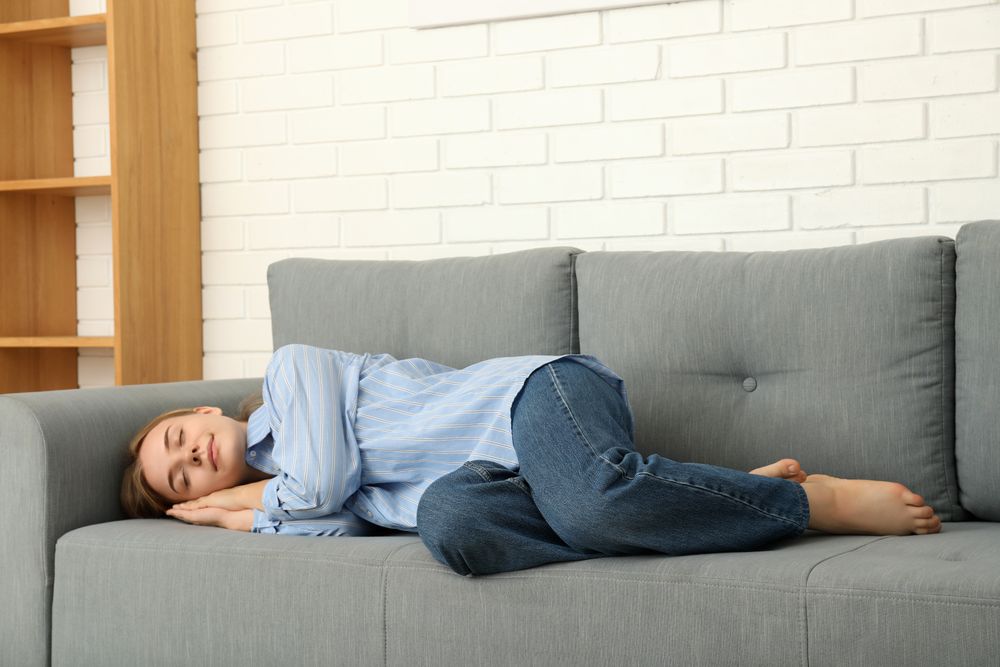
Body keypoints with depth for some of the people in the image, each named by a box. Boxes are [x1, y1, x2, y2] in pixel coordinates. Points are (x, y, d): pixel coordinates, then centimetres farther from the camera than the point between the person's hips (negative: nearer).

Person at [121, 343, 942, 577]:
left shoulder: (291, 368, 8)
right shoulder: (277, 487, 26)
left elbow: (323, 483, -5)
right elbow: (341, 519, 3)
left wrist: (254, 499, 13)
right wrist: (241, 515, 5)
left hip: (533, 397, -5)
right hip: (495, 473, 5)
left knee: (595, 496, -41)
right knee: (450, 521, -33)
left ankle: (826, 500, -23)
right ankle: (724, 500, -28)